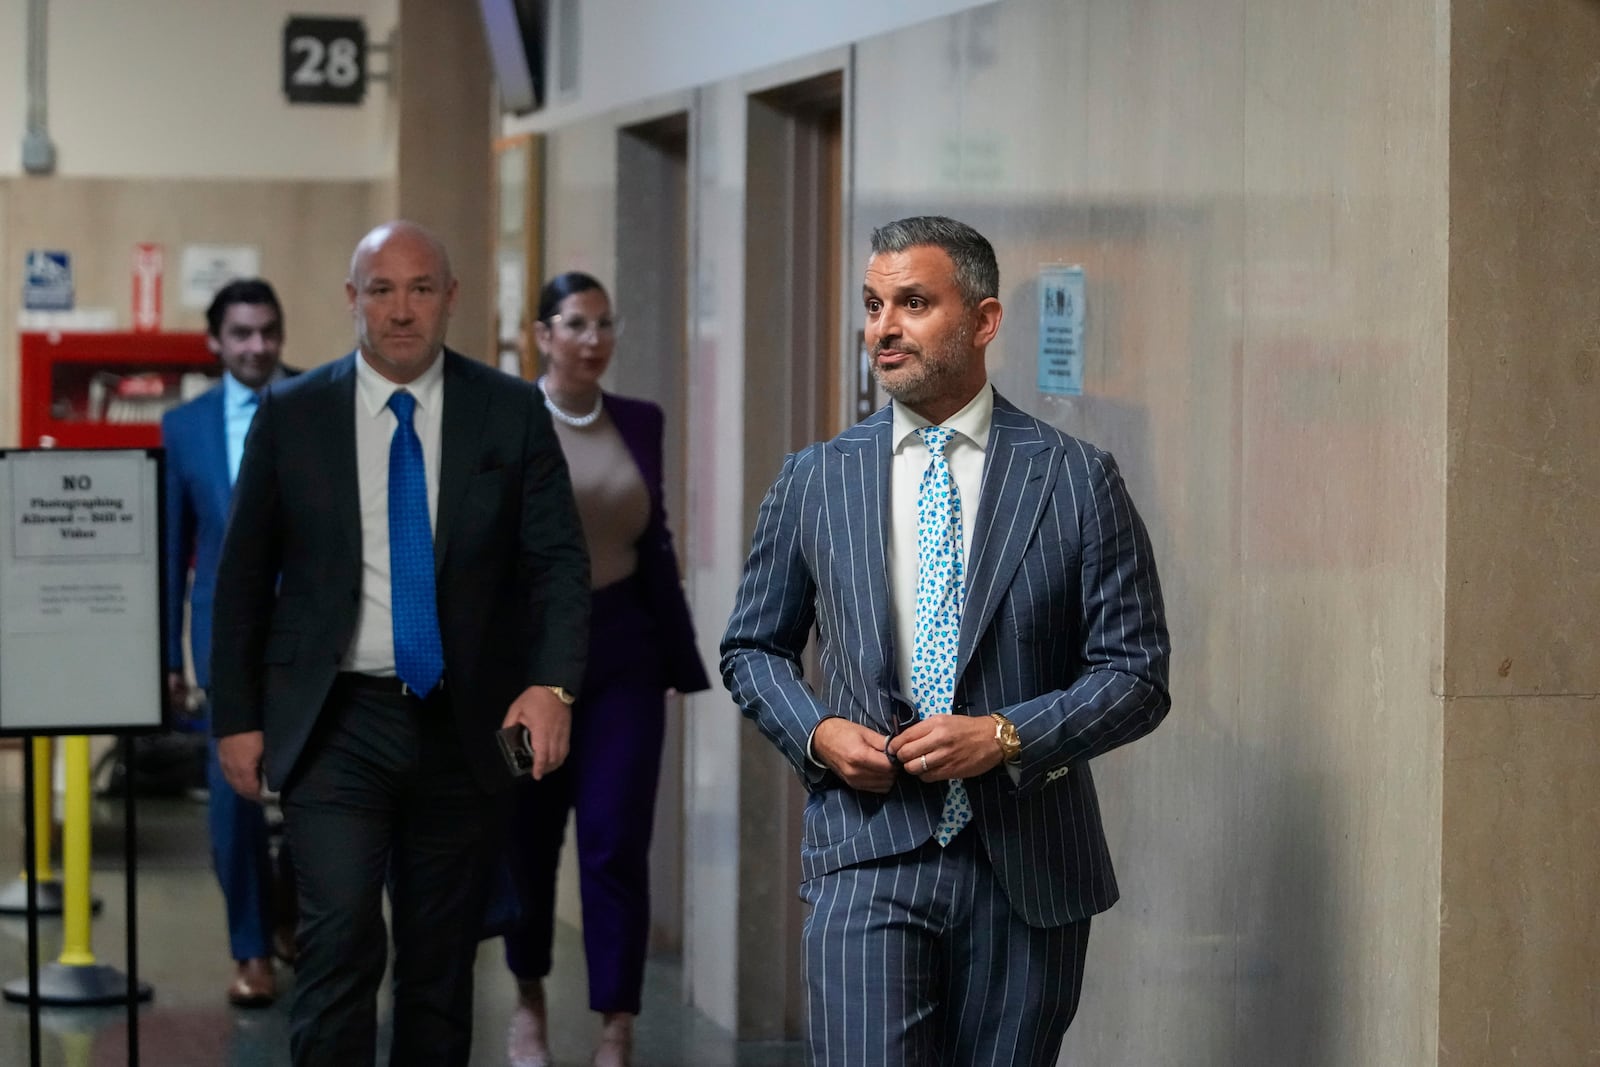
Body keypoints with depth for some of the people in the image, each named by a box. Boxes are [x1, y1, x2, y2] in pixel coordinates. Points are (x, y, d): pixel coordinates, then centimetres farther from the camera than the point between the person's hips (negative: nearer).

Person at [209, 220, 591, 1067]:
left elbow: (558, 561, -4)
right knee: (342, 942, -13)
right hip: (337, 722, -1)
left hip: (465, 729, 1)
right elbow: (244, 576, 6)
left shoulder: (511, 412, 2)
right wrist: (236, 718, 2)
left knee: (443, 959, 9)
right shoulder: (291, 415, 1)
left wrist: (553, 684, -19)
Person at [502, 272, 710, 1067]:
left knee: (616, 844, -6)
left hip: (623, 651, 2)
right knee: (529, 838, 11)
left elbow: (653, 545, 11)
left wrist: (681, 661, 10)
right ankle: (529, 1001, 34)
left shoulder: (640, 423, 6)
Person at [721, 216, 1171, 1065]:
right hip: (868, 857, 0)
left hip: (1026, 867, 0)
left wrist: (1005, 737, -14)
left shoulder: (1077, 480, 1)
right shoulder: (814, 481, 8)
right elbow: (752, 649, 17)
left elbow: (1136, 671, 0)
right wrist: (816, 732, -4)